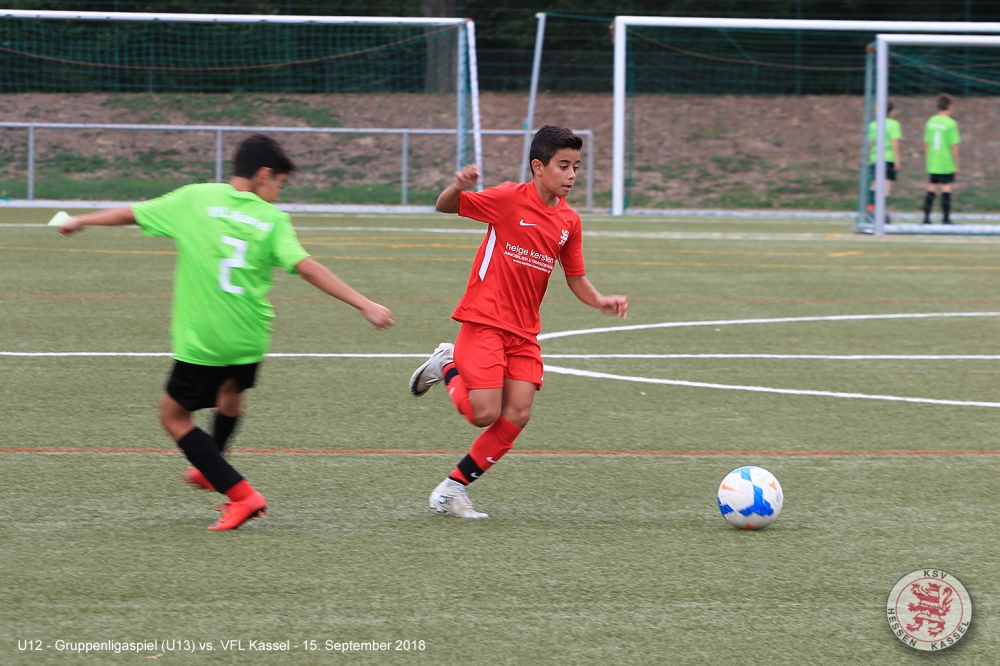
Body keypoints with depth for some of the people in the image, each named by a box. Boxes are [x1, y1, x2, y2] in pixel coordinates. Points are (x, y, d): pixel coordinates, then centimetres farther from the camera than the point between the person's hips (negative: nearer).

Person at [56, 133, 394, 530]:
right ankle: (210, 469, 52)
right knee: (231, 390, 33)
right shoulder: (272, 219, -4)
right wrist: (364, 304, -17)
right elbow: (306, 266, -16)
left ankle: (240, 494, -3)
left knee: (174, 416, 11)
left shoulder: (196, 199, -1)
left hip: (201, 339, -2)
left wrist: (82, 221, 25)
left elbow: (134, 213, 7)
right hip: (250, 336, 2)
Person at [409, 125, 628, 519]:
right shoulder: (509, 199, -11)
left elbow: (575, 278, 14)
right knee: (485, 414, -14)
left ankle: (452, 490, 8)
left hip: (524, 331, 6)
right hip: (484, 322, -6)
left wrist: (601, 302, -7)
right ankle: (448, 366, 18)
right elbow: (445, 207, -7)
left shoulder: (568, 221, 6)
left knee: (517, 416, -5)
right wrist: (458, 187, -31)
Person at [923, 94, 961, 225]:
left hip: (932, 163, 5)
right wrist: (956, 164, -3)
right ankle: (945, 217, 1)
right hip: (947, 164, -5)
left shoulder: (931, 122, 5)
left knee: (932, 188, 10)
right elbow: (954, 145, -12)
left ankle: (926, 216, 5)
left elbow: (927, 143, 11)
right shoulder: (951, 123, -11)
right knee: (946, 187, 1)